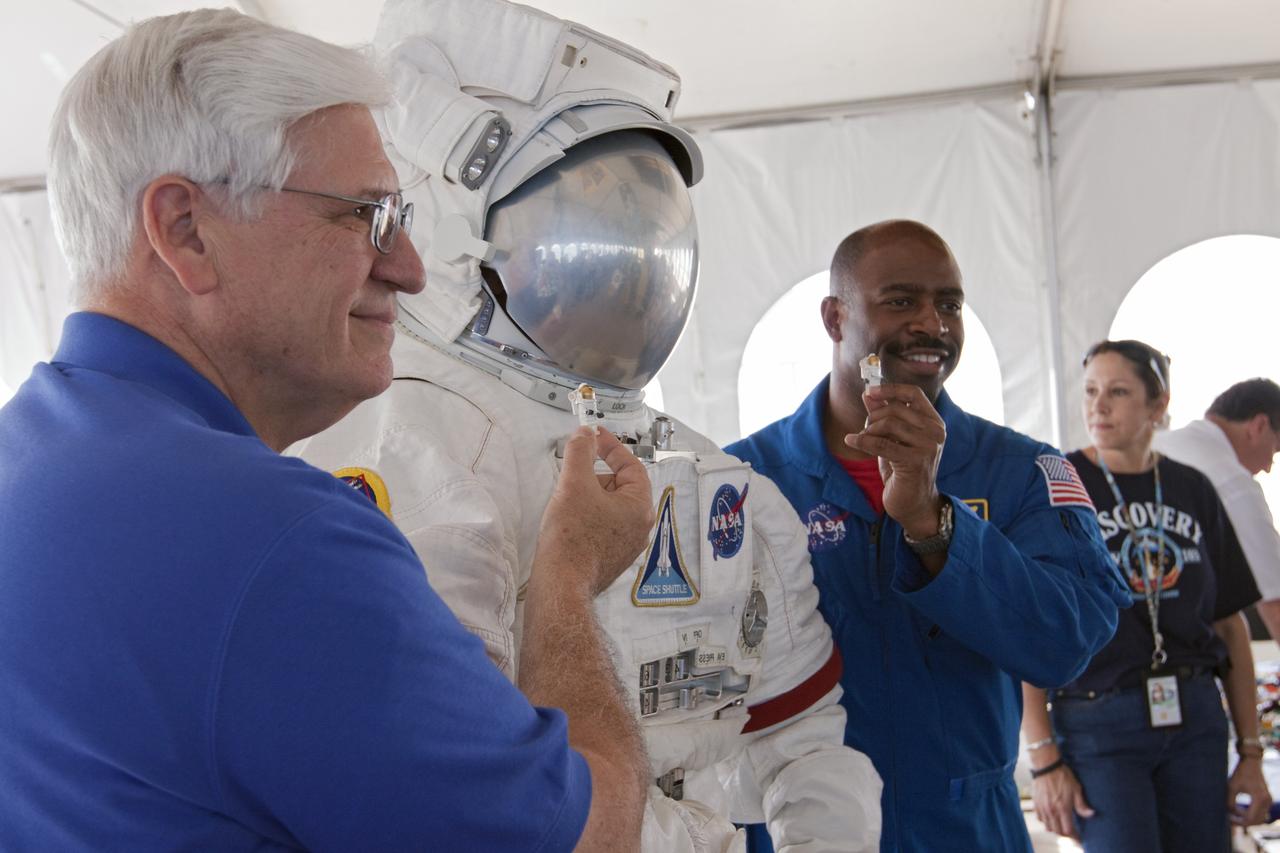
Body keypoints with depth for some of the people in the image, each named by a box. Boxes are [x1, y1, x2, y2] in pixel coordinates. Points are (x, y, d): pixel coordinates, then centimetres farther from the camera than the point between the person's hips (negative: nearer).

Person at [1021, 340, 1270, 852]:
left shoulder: (1193, 490, 8)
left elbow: (1230, 626, 12)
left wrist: (1251, 752, 10)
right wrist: (1043, 757, -14)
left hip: (1196, 718, 4)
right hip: (1097, 723, -4)